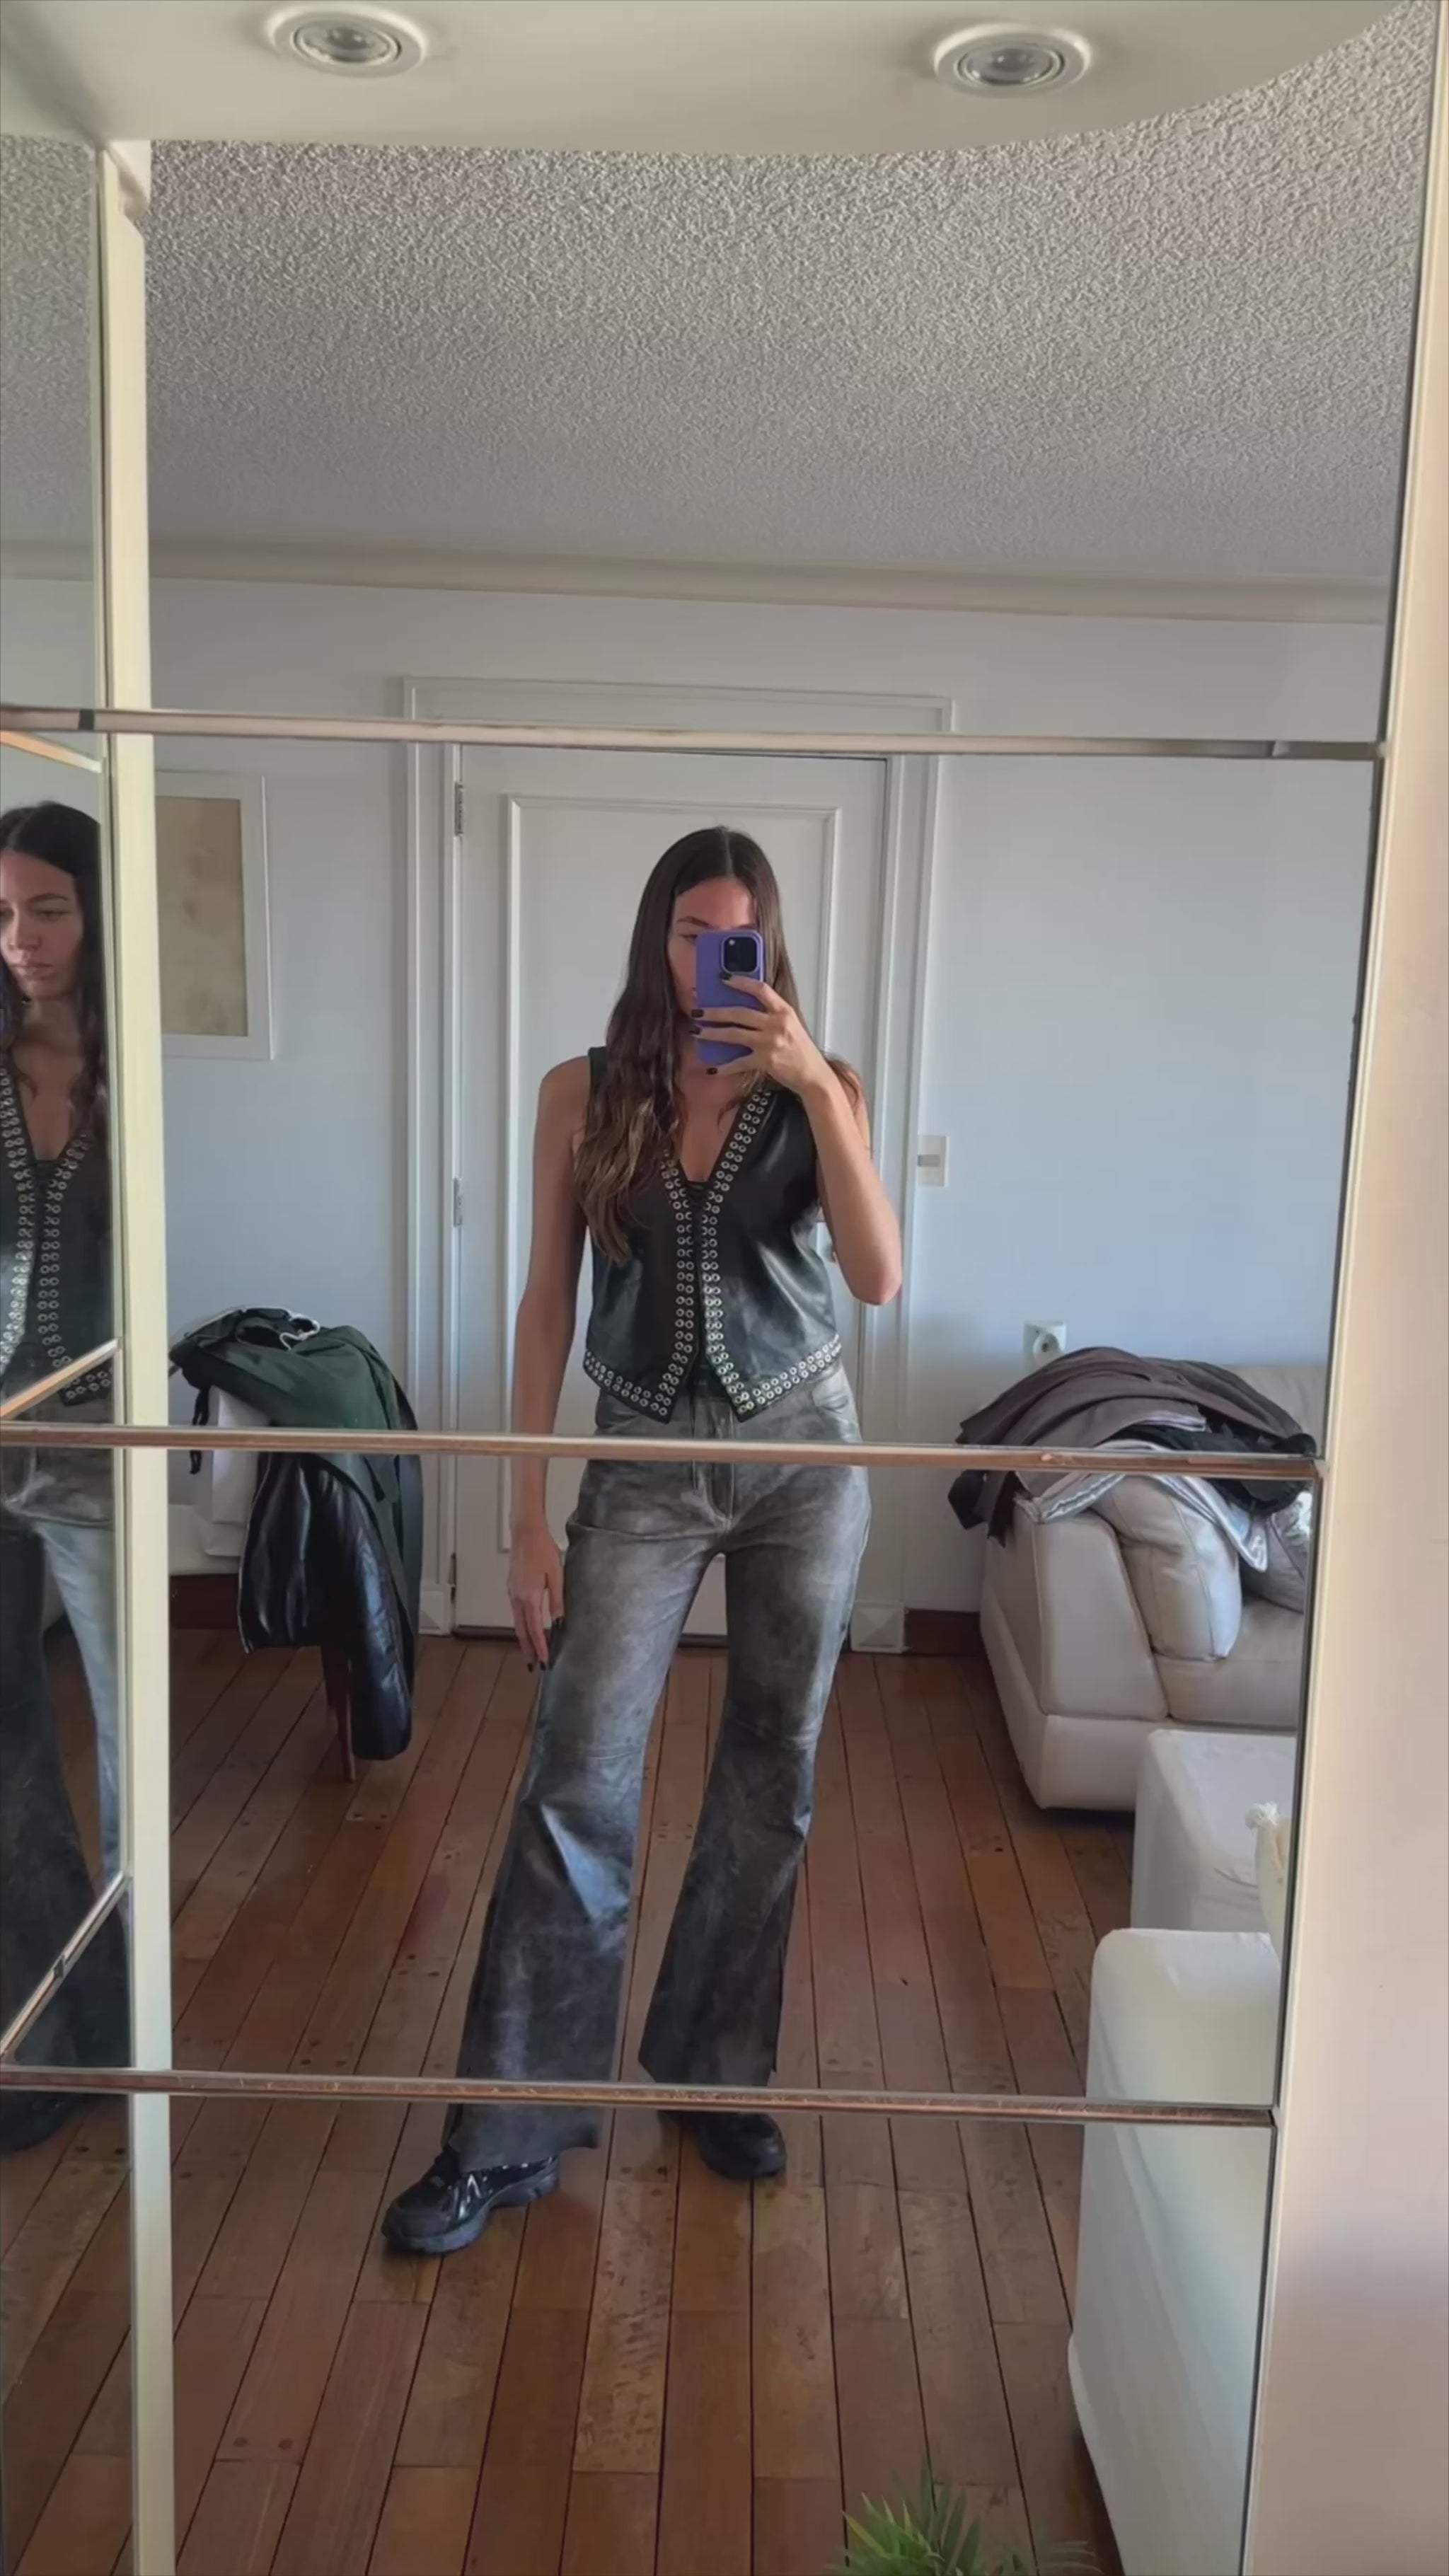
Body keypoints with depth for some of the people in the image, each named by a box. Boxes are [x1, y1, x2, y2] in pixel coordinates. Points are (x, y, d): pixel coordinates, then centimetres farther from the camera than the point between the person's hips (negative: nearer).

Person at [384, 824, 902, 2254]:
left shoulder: (816, 1089, -2)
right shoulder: (583, 1094, -2)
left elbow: (879, 1278, -15)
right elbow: (547, 1305, -2)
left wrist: (815, 1087, -23)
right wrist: (529, 1517, -5)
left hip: (804, 1449, 1)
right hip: (646, 1461, -1)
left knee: (770, 1782, 11)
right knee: (575, 1787, -4)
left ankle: (716, 2073, 31)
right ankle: (505, 2136, 10)